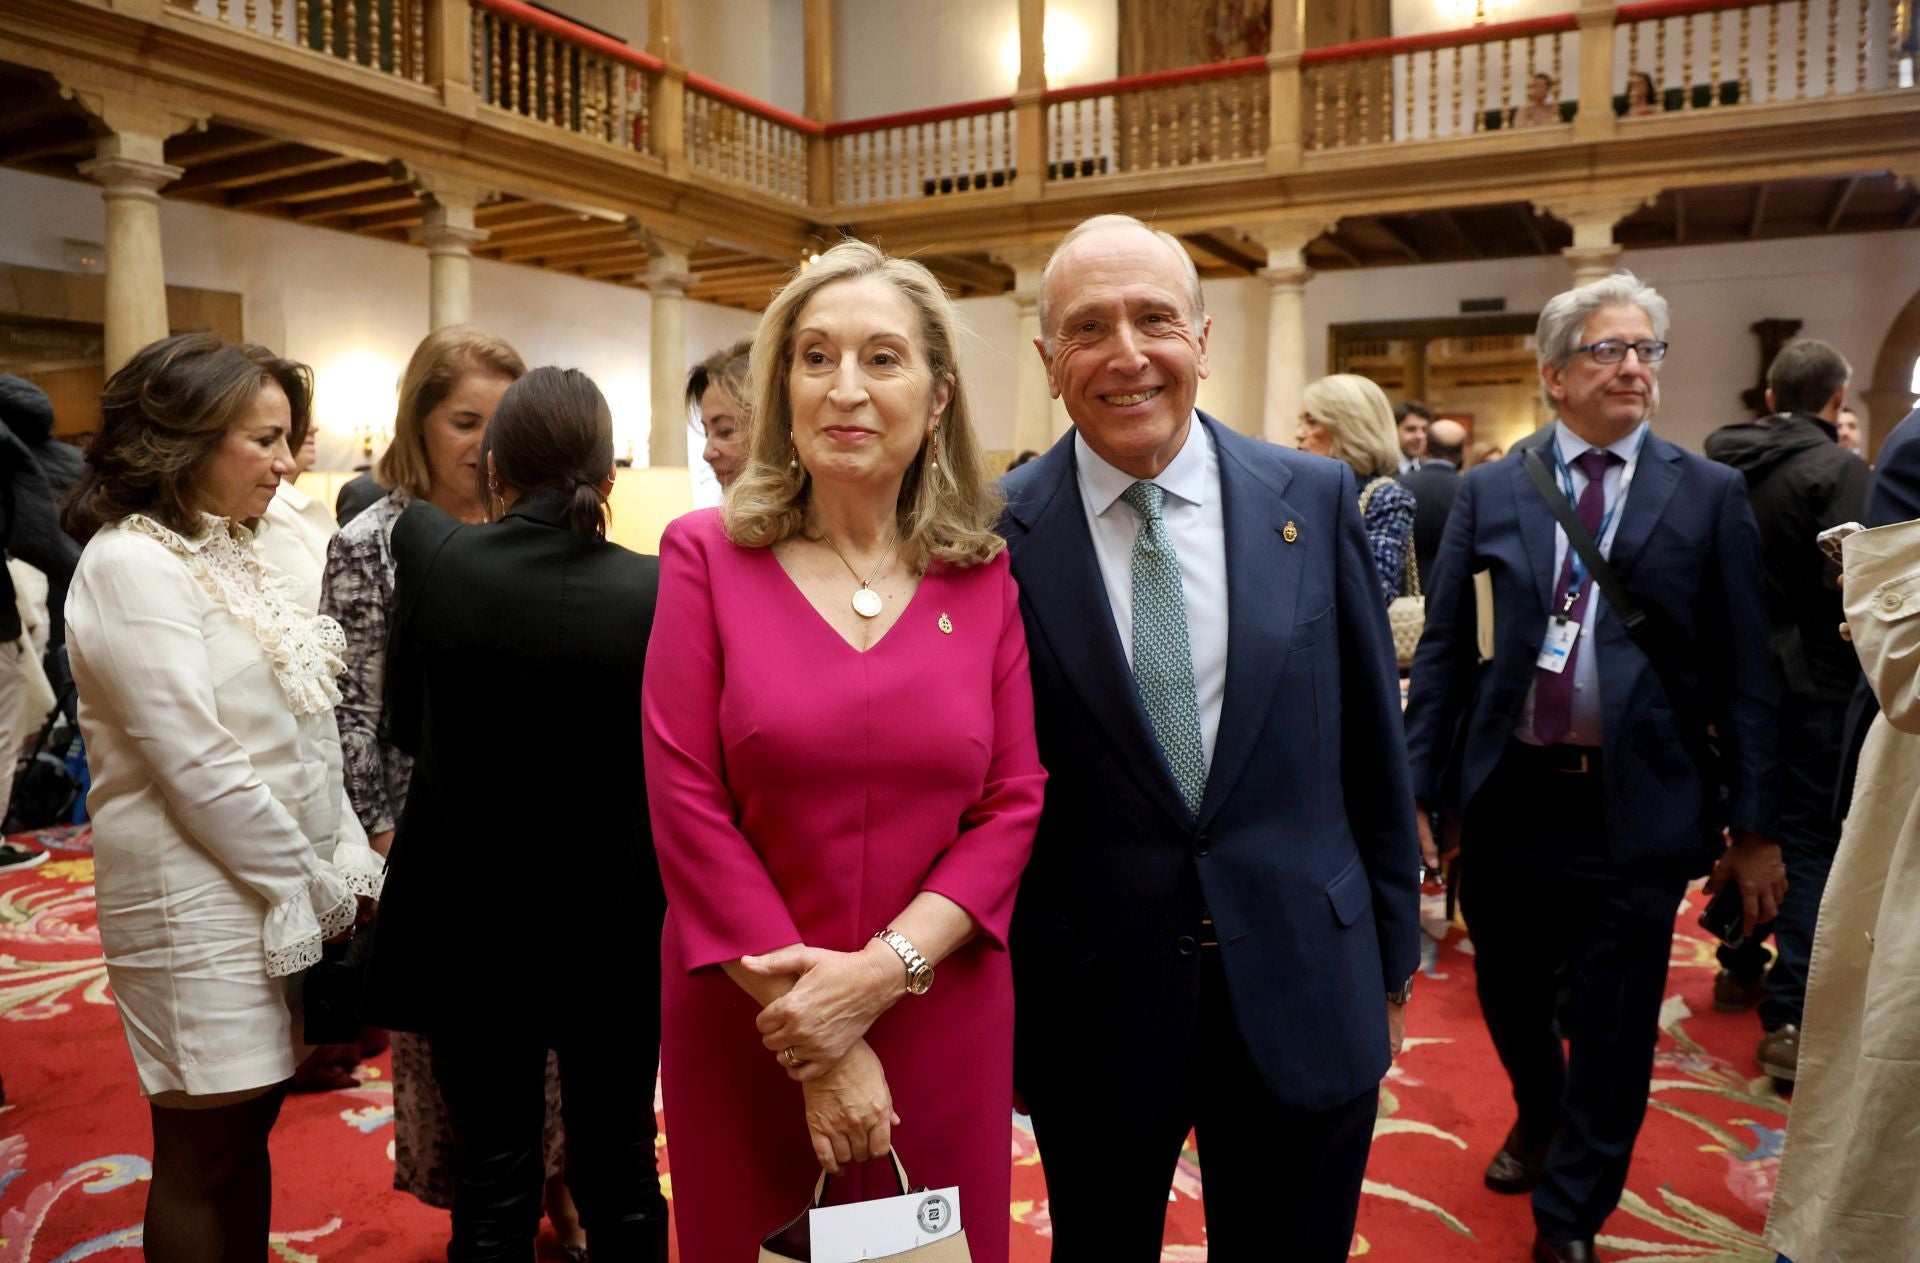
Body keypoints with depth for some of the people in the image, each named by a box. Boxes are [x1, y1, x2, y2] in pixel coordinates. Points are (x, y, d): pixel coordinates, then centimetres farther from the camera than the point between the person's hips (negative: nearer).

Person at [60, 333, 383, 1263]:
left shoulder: (225, 553, 11)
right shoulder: (130, 566, -14)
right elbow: (199, 771, -19)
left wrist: (352, 865, 4)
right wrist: (322, 893, -12)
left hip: (287, 895, 8)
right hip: (203, 907, -8)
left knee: (249, 1130, 18)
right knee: (200, 1159, 6)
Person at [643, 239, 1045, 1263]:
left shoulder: (983, 578, 0)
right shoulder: (707, 555, -5)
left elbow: (1012, 802, -2)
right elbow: (686, 801, -10)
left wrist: (883, 969, -16)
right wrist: (816, 1043, -12)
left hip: (941, 1028, 2)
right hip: (745, 1025, -1)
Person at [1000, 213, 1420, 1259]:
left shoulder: (1313, 498, -3)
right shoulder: (999, 532, -9)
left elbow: (1372, 749, 3)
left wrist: (1391, 959, 8)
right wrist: (993, 989, 1)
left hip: (1305, 987, 2)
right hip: (1093, 997, -1)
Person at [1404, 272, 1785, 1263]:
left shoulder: (1709, 495, 2)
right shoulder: (1488, 492, 3)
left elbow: (1743, 671, 1)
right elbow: (1441, 653, 2)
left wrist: (1755, 826, -1)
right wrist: (1415, 793, -2)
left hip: (1637, 805, -1)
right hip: (1509, 797, 2)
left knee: (1613, 1029, 7)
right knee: (1508, 995, 18)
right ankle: (1538, 1118, 51)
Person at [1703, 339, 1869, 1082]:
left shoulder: (1717, 465, 5)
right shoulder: (1837, 469, -14)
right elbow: (1850, 582, -22)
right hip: (1811, 681, -6)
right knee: (1809, 841, -2)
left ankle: (1741, 968, 33)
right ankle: (1789, 1016, -5)